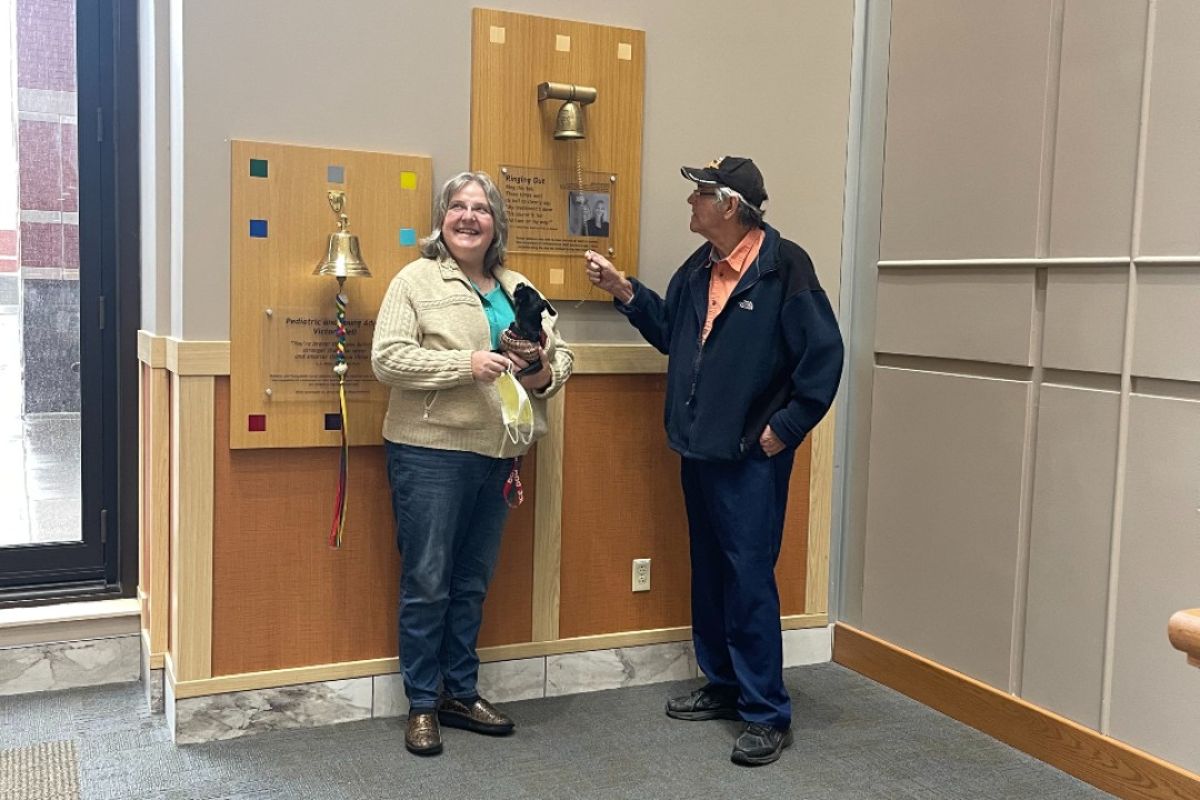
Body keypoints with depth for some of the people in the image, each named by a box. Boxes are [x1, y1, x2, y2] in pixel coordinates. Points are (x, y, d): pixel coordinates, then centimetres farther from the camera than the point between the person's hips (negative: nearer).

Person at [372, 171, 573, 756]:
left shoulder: (519, 289, 14)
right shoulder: (416, 280, -3)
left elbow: (560, 352, 17)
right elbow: (387, 358, -13)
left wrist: (546, 374, -6)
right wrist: (466, 363, -21)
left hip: (496, 454, 6)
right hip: (430, 451, -5)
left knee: (472, 582, 15)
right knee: (427, 582, 2)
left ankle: (460, 692, 29)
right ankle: (422, 704, 17)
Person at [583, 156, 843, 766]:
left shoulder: (784, 267, -14)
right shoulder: (699, 268, 10)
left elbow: (823, 355, -15)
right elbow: (668, 331, 21)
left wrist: (785, 428, -14)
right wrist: (624, 291, 9)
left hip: (751, 458, -8)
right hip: (698, 449, 8)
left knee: (750, 579, -4)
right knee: (709, 573, 16)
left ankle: (767, 715, 8)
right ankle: (725, 686, 32)